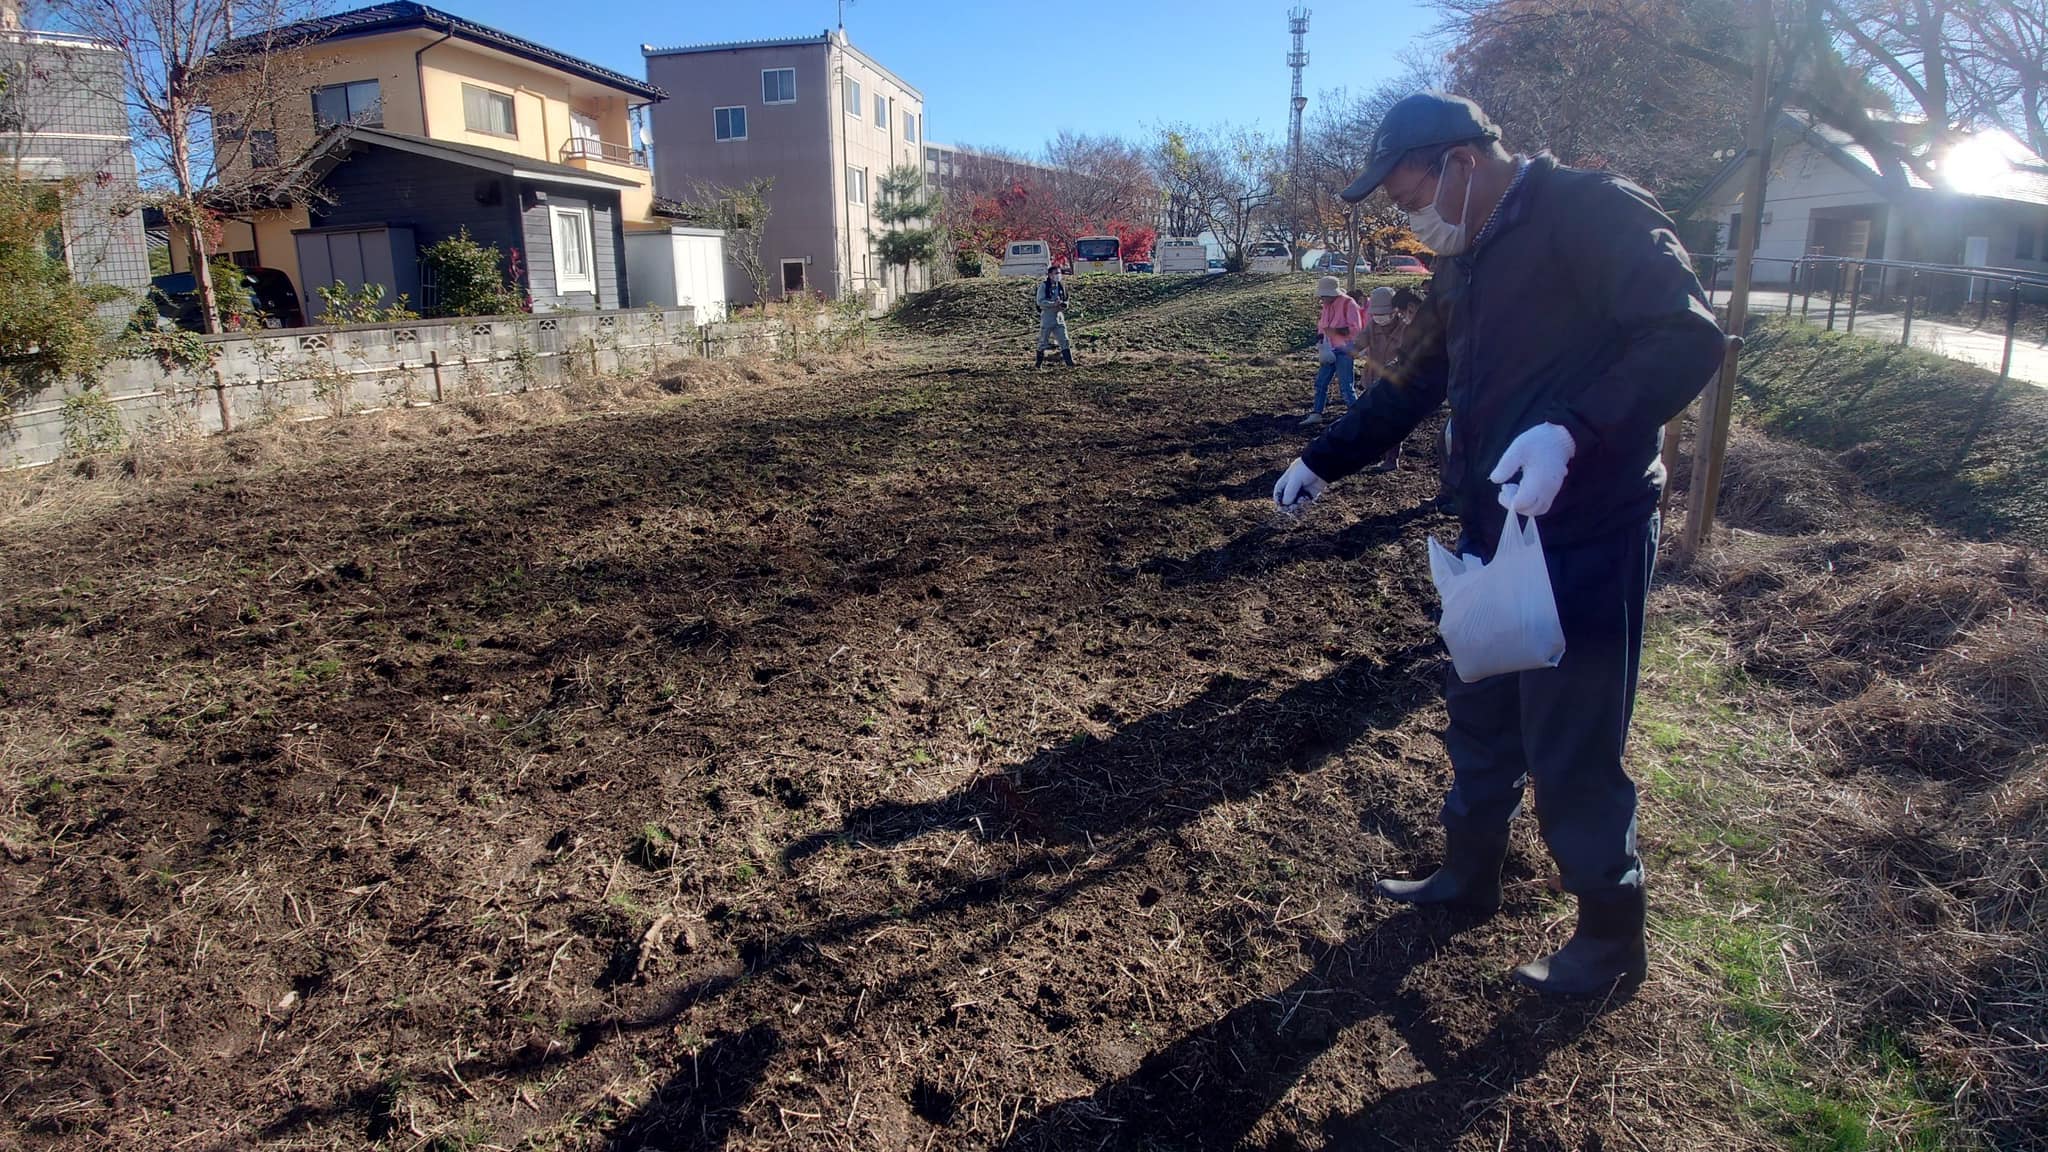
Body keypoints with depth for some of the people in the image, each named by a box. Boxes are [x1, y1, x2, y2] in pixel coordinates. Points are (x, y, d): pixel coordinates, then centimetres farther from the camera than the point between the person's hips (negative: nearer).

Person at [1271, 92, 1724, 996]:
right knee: (1480, 720, 20)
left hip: (1586, 539, -8)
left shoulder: (1592, 212, -13)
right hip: (1492, 533, 9)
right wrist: (1321, 462, 22)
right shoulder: (1463, 265, 14)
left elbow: (1688, 339, -23)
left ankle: (1612, 938, 24)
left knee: (1572, 750, 2)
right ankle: (1469, 875, 40)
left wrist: (1572, 431, -36)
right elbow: (1412, 389, 23)